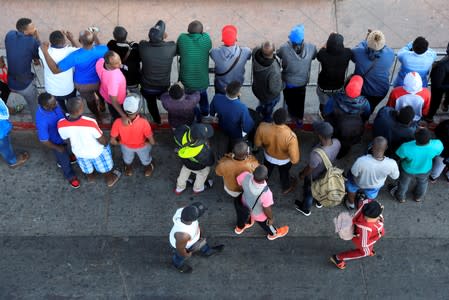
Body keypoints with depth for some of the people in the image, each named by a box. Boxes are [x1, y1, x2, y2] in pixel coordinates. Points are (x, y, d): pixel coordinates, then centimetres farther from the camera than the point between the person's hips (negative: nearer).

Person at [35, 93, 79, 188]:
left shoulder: (54, 104, -26)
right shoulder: (42, 121, -44)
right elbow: (44, 141, -30)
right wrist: (58, 148, -15)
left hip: (62, 134, 5)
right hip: (55, 141, -5)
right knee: (65, 160, 22)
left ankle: (61, 160, 69)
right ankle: (70, 176, 51)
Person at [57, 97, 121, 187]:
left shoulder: (61, 124, -29)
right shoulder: (90, 123, -41)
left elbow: (65, 138, -7)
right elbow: (102, 141, -25)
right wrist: (106, 143, -1)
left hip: (79, 152, 3)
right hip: (97, 151, -3)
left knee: (87, 168, 37)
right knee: (104, 167, 31)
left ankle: (90, 177, 68)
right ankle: (110, 180, 59)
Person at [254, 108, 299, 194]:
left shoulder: (262, 127, -36)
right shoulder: (291, 137, -43)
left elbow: (257, 144, -16)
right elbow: (295, 160, -34)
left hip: (268, 156, 2)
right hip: (284, 160, -2)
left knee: (267, 170, 36)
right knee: (284, 173, 33)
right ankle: (286, 188, 64)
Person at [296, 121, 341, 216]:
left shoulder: (316, 154, -48)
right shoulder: (337, 143, -30)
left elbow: (309, 169, -27)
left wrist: (302, 174, -5)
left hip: (314, 177, -5)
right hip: (327, 172, 5)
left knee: (309, 192, 27)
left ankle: (305, 209, 57)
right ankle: (319, 202, 66)